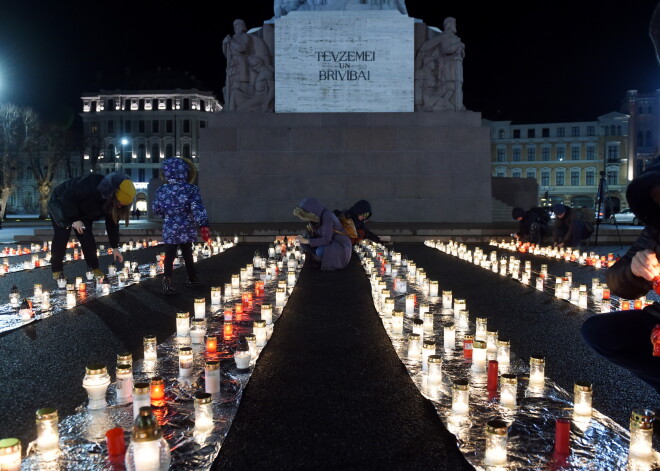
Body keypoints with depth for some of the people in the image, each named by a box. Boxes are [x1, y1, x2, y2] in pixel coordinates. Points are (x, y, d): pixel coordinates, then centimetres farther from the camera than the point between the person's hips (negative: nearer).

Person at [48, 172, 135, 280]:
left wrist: (115, 247, -6)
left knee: (87, 238, -6)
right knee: (61, 237, -12)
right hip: (61, 203, -5)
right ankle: (57, 270, 2)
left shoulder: (112, 202, -18)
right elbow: (67, 197, -34)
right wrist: (75, 219, -29)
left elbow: (112, 222, -7)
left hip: (82, 212, 5)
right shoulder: (92, 185, -41)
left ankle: (94, 267, 7)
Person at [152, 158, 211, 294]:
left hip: (170, 230, 0)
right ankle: (192, 278, 30)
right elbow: (198, 209, -18)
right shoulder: (191, 190, -9)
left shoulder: (162, 190, -1)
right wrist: (203, 225, -20)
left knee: (169, 256, 2)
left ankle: (167, 282, -10)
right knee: (187, 254, 17)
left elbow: (156, 209, 9)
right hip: (187, 230, 0)